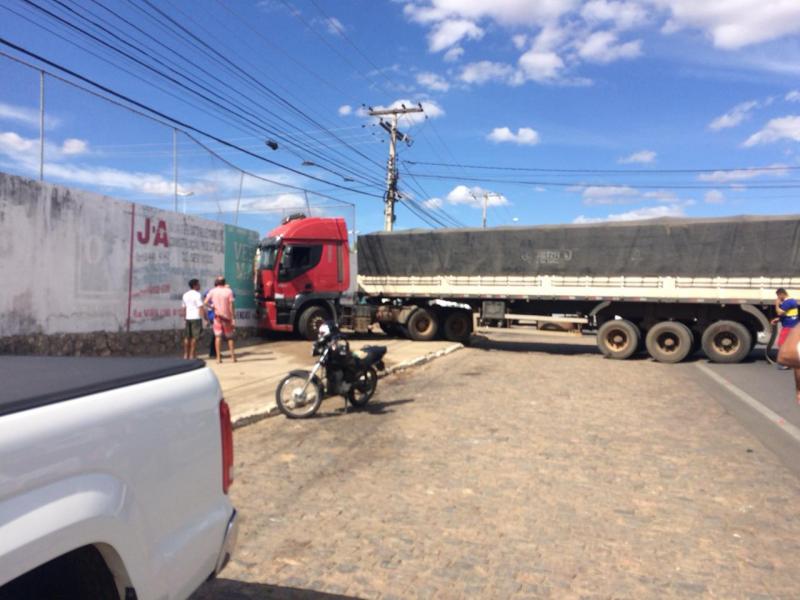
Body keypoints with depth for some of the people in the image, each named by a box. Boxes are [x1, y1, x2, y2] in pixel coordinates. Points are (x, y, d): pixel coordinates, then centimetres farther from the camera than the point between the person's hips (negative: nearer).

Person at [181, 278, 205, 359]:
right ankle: (192, 355, -3)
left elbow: (184, 308, 16)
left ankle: (186, 354, 12)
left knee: (187, 337, 10)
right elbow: (200, 308, -14)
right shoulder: (197, 295, -8)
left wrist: (184, 319, 21)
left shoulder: (185, 295, 14)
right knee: (194, 337, -3)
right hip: (196, 317, -7)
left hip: (187, 318, 7)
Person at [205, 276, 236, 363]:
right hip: (227, 316, -1)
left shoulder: (212, 291, 0)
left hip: (217, 316, 1)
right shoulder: (228, 291, -4)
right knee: (229, 337, 11)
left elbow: (206, 302, -7)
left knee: (218, 336, 1)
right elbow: (231, 305, -8)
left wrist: (212, 305, 12)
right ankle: (232, 356, 8)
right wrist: (233, 318, -6)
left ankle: (218, 357, -3)